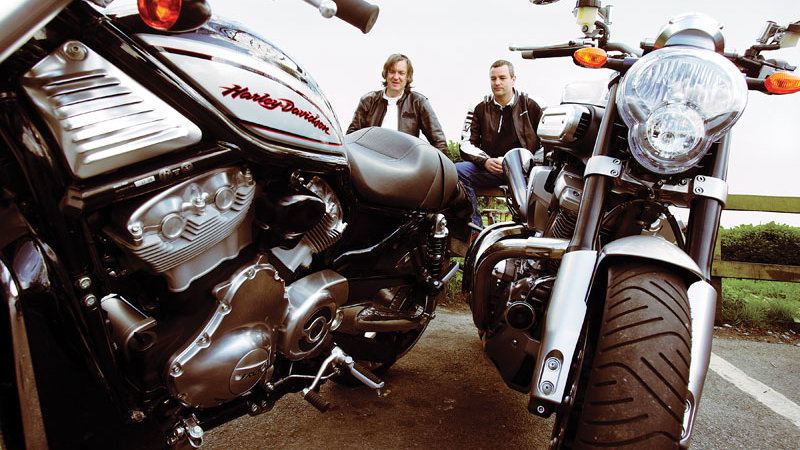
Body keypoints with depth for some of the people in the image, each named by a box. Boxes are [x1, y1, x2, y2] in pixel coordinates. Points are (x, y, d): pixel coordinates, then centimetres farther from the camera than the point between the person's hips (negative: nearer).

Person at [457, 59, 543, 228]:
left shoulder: (530, 106, 13)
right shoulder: (479, 109, 15)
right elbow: (466, 143, 7)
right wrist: (485, 161, -12)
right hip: (492, 168, 2)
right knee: (457, 171, -25)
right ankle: (475, 228, -25)